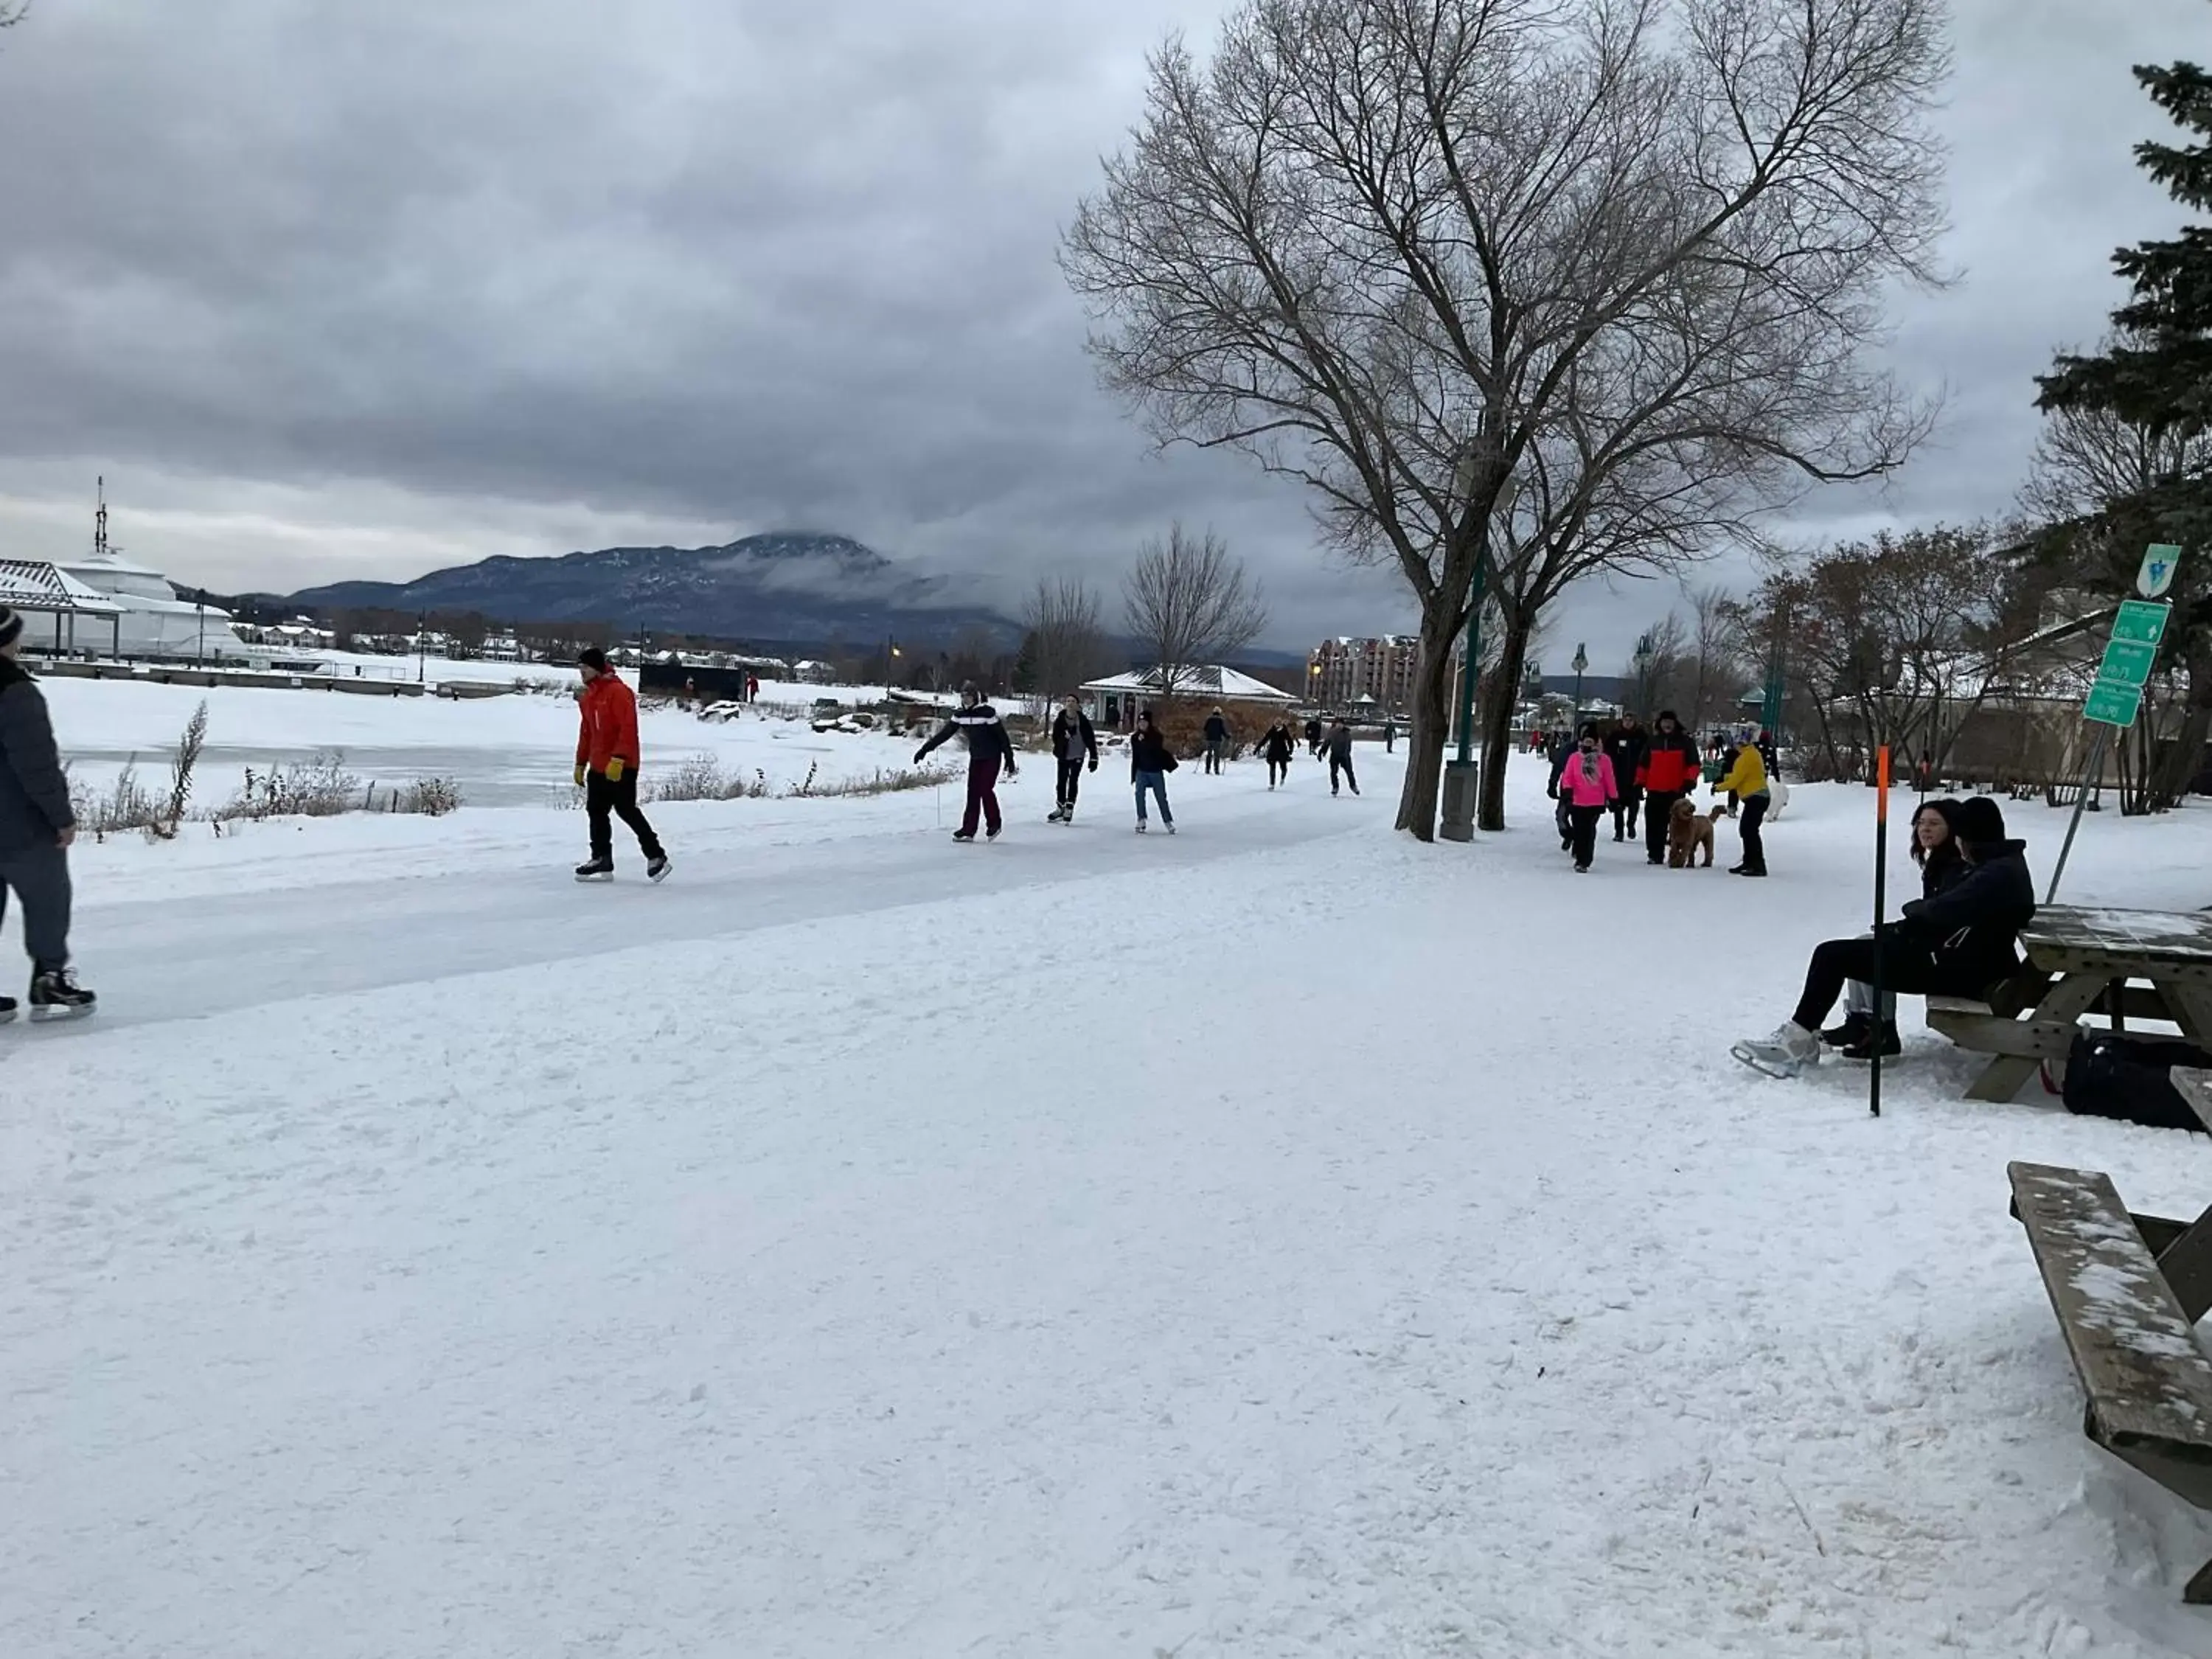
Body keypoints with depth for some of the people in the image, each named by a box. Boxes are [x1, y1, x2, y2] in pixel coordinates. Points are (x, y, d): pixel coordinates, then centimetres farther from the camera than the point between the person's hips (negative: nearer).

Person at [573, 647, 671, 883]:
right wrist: (581, 763, 21)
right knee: (596, 811, 8)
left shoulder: (617, 691, -15)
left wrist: (618, 759, -27)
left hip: (621, 766, -9)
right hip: (598, 766, 9)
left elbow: (628, 728, -22)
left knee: (626, 810, -7)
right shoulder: (588, 697, 14)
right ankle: (602, 860, 15)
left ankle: (656, 855, 3)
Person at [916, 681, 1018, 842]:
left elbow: (1002, 737, -15)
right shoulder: (961, 715, 1)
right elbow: (945, 733, 3)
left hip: (992, 758, -6)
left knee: (986, 790, -11)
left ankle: (994, 824, 9)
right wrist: (925, 749, -1)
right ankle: (968, 830, 1)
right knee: (973, 792, 0)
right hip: (975, 757, 6)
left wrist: (1010, 760, -15)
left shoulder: (988, 713, -17)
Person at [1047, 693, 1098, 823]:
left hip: (1077, 756, -2)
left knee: (1073, 781, -2)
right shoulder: (1060, 719, -6)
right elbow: (1055, 737, -3)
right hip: (1063, 755, 2)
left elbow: (1091, 739, -7)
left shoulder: (1083, 720, -10)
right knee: (1062, 782, 8)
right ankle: (1060, 808, 23)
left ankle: (1069, 810, 8)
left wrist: (1094, 758, -8)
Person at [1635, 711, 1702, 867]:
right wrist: (1639, 783, 11)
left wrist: (1690, 780, -13)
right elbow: (1643, 764, 15)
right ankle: (1655, 855, 7)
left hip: (1676, 790, -3)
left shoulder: (1686, 741, 3)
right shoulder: (1653, 741, 12)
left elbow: (1693, 764, 0)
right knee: (1654, 824, 2)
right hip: (1654, 790, 3)